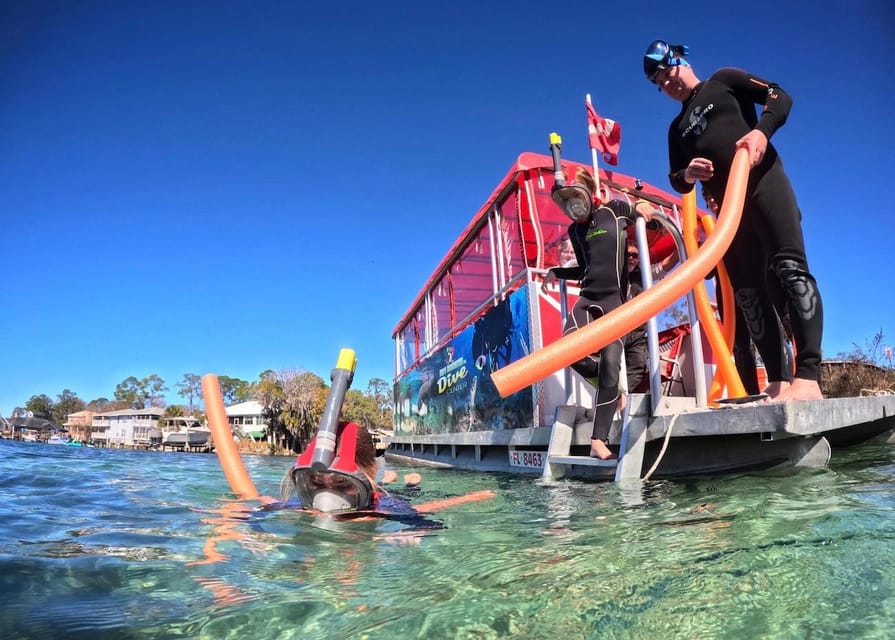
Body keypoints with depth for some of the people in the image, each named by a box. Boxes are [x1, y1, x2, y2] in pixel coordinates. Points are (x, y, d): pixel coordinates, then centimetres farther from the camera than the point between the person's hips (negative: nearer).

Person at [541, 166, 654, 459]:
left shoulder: (615, 211, 4)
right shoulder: (575, 230, 17)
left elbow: (650, 217, 13)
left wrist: (641, 208, -8)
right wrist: (556, 272, 14)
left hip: (616, 300, -4)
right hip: (588, 299, 4)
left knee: (610, 366, -12)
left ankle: (598, 440, -7)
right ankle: (610, 383, 9)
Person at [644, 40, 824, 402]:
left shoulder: (723, 81, 14)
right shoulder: (677, 129, 24)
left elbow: (779, 97, 5)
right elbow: (676, 181, 20)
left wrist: (761, 130, -15)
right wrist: (686, 174, -4)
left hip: (764, 182, -5)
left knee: (790, 267, -22)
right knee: (747, 292, -4)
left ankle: (808, 377, -29)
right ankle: (777, 383, -5)